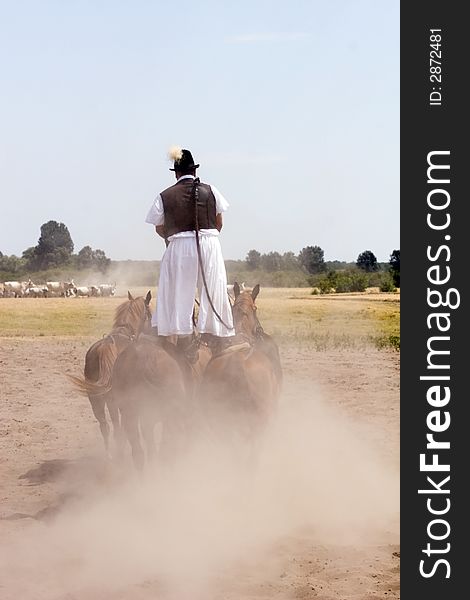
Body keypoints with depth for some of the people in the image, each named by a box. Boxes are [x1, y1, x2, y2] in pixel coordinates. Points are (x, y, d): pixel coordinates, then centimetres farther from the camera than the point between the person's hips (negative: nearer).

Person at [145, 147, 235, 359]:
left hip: (178, 247, -1)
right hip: (209, 244, 1)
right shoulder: (210, 190, 4)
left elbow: (159, 229, 8)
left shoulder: (165, 196, 2)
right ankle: (216, 342, 10)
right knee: (212, 292, 8)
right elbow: (219, 223, 10)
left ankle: (186, 342, 3)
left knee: (180, 294, 5)